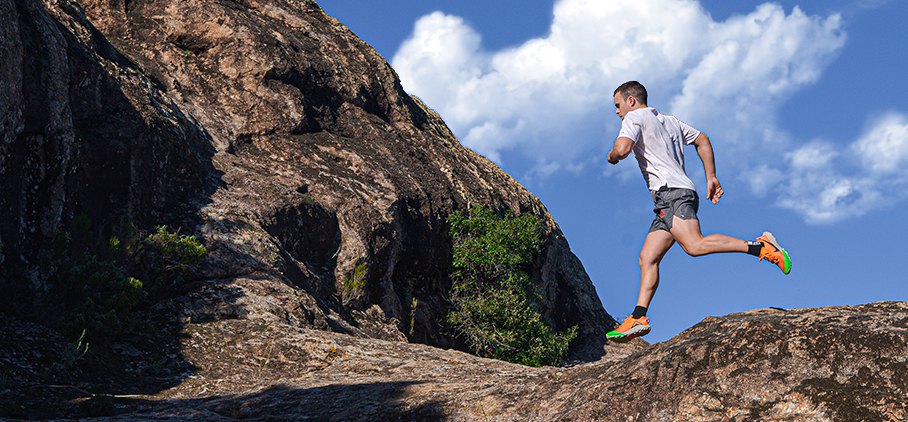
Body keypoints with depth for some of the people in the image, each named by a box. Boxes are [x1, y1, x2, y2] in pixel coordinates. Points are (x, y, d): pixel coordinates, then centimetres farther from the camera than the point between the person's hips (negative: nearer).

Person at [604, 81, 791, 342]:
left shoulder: (635, 117, 2)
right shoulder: (670, 121, 29)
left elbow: (622, 149, -15)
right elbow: (702, 140, 31)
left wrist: (611, 157, 9)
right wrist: (711, 178, 26)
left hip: (671, 191, -10)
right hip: (670, 199, 10)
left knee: (694, 246, -26)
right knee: (647, 259, 2)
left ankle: (760, 247, -23)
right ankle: (638, 319, -5)